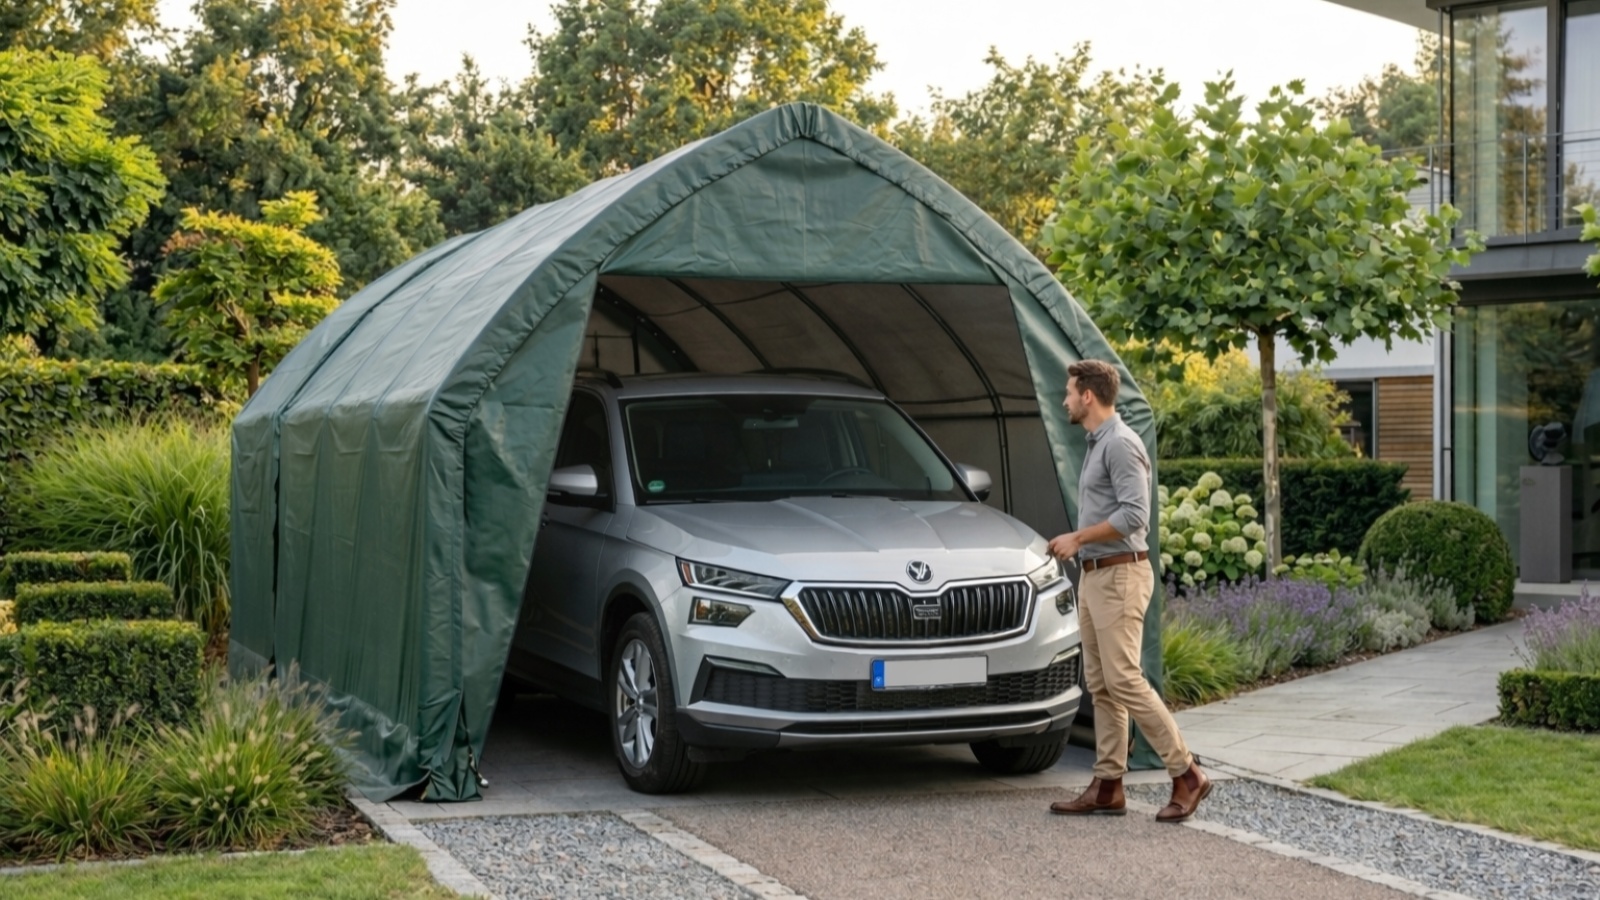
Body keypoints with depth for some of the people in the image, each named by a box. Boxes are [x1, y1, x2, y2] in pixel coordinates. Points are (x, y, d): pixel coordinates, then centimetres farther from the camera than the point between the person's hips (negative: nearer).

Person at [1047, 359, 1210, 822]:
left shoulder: (1120, 443, -15)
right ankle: (1108, 786, 10)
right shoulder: (1097, 444, 17)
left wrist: (1078, 537, -17)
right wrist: (1077, 542, 17)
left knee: (1124, 681, -12)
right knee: (1100, 684, 8)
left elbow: (1134, 514, -24)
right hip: (1095, 577, 10)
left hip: (1119, 576, -10)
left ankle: (1186, 774, -6)